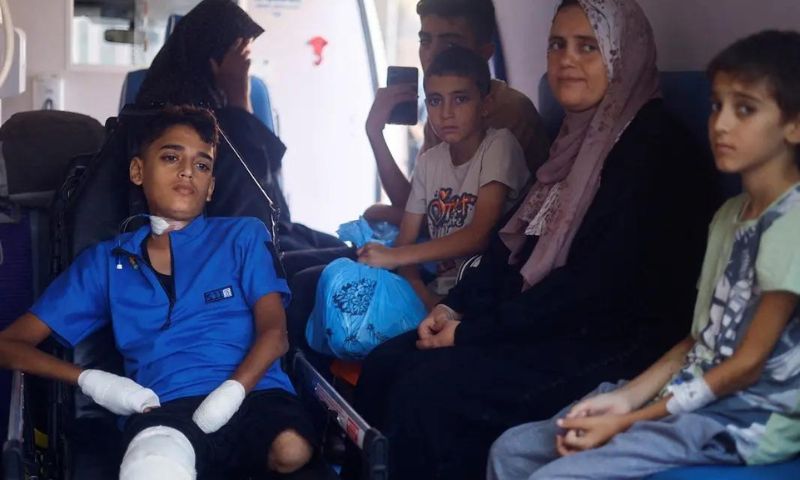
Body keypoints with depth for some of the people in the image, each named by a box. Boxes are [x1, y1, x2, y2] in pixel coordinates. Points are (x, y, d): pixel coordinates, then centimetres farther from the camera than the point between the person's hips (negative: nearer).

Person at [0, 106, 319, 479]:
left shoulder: (243, 236, 18)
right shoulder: (105, 261, 20)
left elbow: (273, 331, 6)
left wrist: (231, 392, -15)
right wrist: (90, 380, -1)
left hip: (253, 394, 4)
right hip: (165, 409, -3)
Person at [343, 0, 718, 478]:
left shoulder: (654, 148, -15)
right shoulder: (578, 135, 14)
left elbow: (594, 284, -21)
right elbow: (517, 238, 15)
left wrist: (472, 332, -17)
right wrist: (454, 306, -1)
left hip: (611, 345, -9)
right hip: (542, 325, 9)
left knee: (428, 390, -23)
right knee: (386, 364, -4)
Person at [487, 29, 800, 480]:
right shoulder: (730, 214, 14)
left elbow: (747, 364, -15)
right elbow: (700, 340, 13)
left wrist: (628, 422, -13)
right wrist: (625, 398, -2)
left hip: (746, 417, -9)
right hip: (691, 394, 9)